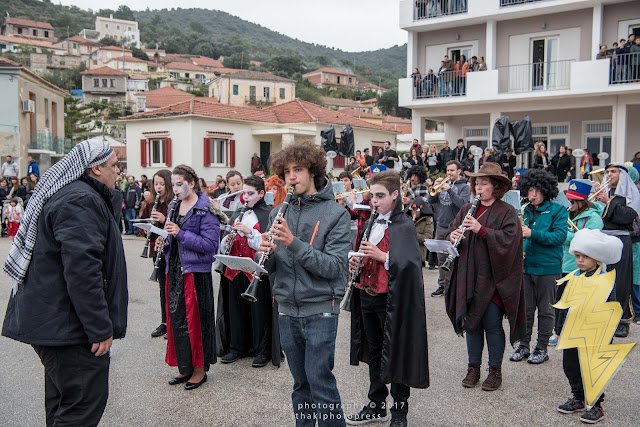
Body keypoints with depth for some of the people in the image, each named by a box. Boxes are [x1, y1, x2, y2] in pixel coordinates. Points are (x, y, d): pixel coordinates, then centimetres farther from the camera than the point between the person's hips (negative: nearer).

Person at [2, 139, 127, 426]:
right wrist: (101, 329, -23)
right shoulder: (81, 201, -19)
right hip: (69, 327, -11)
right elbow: (82, 271, -27)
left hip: (52, 323, 11)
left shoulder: (63, 194, 17)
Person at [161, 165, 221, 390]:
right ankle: (185, 367, 24)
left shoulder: (206, 209, -10)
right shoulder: (174, 206, 13)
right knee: (176, 318, 10)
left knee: (196, 319, 0)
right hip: (174, 268, 7)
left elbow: (210, 244, -17)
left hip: (196, 270, -7)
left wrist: (180, 233, -21)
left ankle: (200, 369, 15)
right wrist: (165, 240, 2)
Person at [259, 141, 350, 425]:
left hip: (320, 309, -4)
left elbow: (334, 266, -17)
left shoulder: (335, 214, -8)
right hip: (287, 309, 4)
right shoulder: (279, 213, 6)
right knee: (301, 382, 16)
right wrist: (266, 253, -16)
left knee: (320, 380, -1)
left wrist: (294, 243, -25)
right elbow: (270, 267, 7)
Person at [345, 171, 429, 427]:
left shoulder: (404, 226, -10)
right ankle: (376, 405, 31)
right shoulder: (371, 223, 11)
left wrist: (380, 255, -24)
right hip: (367, 295, 7)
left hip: (391, 299, -7)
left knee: (395, 354, 4)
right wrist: (356, 262, 2)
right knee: (374, 351, 17)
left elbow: (409, 264, -20)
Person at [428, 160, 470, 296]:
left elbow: (462, 203, -17)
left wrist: (449, 190, -23)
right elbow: (430, 201, 6)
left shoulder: (464, 186, 0)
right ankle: (442, 285, 20)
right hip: (441, 226, 5)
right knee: (441, 258, 11)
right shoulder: (443, 183, 13)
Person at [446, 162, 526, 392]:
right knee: (471, 323, 12)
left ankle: (495, 370, 18)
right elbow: (453, 229, 11)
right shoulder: (467, 209, 10)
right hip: (469, 277, 5)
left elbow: (509, 239, -18)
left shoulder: (506, 212, -6)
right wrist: (453, 235, -12)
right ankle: (473, 367, 25)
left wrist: (481, 230, -26)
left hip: (493, 278, -5)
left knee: (492, 325, 2)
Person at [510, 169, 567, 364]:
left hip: (547, 267, -4)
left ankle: (542, 348, 18)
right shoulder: (524, 211, 9)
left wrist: (532, 233, -24)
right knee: (525, 308, 10)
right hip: (525, 265, 4)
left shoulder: (558, 210, -4)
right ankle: (523, 346, 21)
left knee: (545, 309, 7)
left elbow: (560, 236, -15)